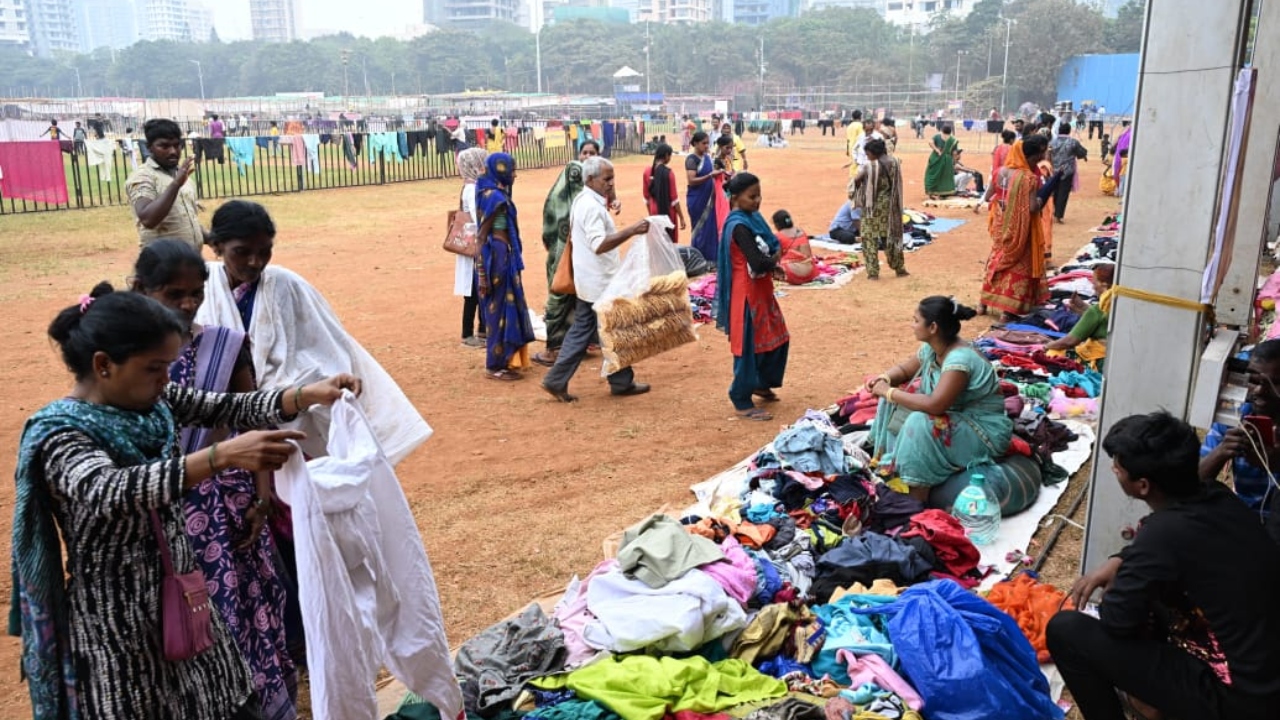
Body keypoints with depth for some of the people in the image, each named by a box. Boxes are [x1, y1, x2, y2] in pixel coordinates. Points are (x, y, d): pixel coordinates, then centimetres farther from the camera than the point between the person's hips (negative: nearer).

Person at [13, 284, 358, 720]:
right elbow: (110, 491, -39)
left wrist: (308, 395, -18)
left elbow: (232, 408, 0)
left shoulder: (152, 402, -1)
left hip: (178, 597, 7)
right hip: (117, 622, -7)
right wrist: (222, 456, -50)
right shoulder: (58, 434, -21)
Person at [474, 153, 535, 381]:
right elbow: (481, 236, -18)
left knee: (505, 307, 16)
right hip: (497, 255, -10)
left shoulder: (497, 194, 12)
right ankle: (494, 366, 6)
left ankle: (502, 359, 27)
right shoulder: (492, 196, -16)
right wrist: (483, 272, -21)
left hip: (504, 254, 10)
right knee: (500, 309, -2)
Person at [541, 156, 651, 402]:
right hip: (600, 282, -10)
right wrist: (632, 230, -37)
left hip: (591, 280, 10)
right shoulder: (591, 206, -20)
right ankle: (622, 383, 17)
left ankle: (556, 381, 11)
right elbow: (599, 244, -32)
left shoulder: (583, 200, 13)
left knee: (581, 331, 11)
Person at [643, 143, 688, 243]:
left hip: (655, 212, 5)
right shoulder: (668, 173, -15)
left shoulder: (647, 171, 0)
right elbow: (674, 198, -13)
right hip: (668, 212, -5)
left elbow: (646, 197, 8)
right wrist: (681, 218, -7)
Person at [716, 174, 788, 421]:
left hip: (761, 290, 10)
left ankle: (761, 384, 37)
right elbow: (759, 264, -28)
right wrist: (774, 260, -8)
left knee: (778, 338, 18)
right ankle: (742, 403, 9)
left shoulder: (752, 218, 8)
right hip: (747, 292, -10)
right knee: (749, 347, -2)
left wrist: (773, 256, -8)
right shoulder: (740, 226, -21)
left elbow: (773, 245, 13)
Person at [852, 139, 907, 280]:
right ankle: (900, 269, 24)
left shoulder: (869, 166, -15)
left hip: (873, 206, -5)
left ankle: (873, 272, -1)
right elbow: (896, 185, 6)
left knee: (870, 238, 3)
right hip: (890, 205, 5)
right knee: (892, 235, 16)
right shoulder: (894, 163, 0)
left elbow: (856, 181, -3)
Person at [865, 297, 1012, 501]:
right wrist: (884, 379, -10)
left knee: (920, 424, -33)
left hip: (985, 431, -9)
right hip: (956, 416, 9)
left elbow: (934, 405, -38)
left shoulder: (960, 359, -30)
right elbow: (904, 369, 13)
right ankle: (890, 465, 6)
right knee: (896, 402, 3)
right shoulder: (932, 348, -3)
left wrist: (890, 392, -28)